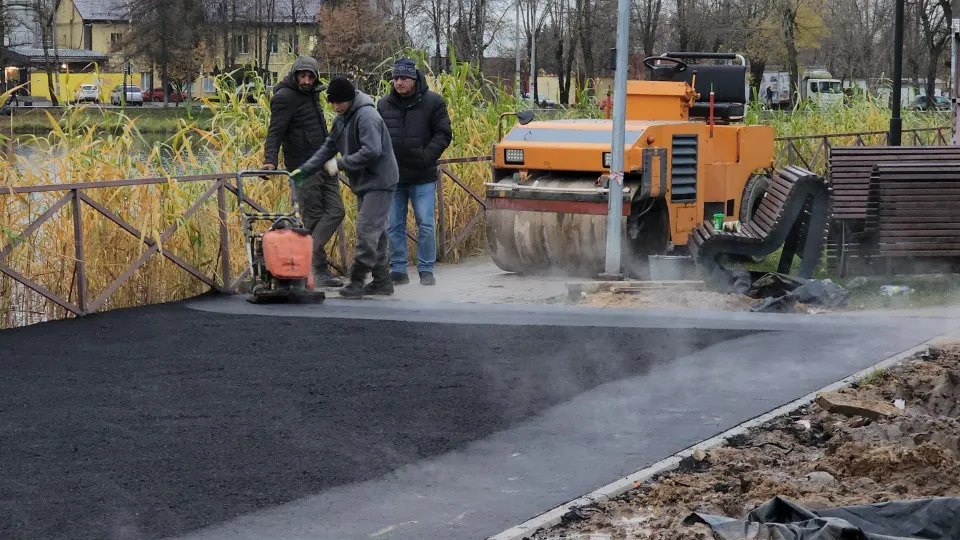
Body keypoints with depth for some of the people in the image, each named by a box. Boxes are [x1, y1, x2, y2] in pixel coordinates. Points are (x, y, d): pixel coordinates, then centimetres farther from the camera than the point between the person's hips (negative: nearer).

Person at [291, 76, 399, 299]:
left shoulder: (366, 116, -18)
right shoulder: (343, 118, 12)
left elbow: (371, 151, -27)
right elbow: (329, 147, 16)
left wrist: (340, 164, -20)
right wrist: (304, 170, 7)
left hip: (379, 182, -10)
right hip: (363, 182, 10)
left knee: (367, 230, -11)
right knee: (375, 232, 11)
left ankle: (357, 280, -9)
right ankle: (382, 281, 16)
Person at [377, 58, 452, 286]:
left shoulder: (432, 102, -2)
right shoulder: (384, 104, 9)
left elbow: (443, 134, -4)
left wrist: (426, 157, -15)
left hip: (423, 177, -3)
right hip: (392, 177, 3)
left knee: (426, 225, -2)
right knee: (394, 226, 6)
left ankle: (426, 270, 7)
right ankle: (398, 269, 14)